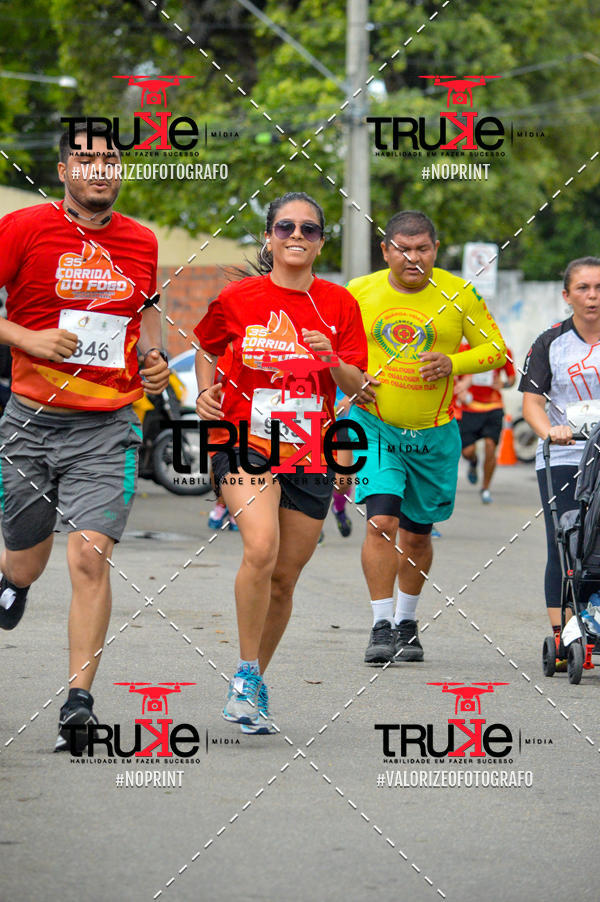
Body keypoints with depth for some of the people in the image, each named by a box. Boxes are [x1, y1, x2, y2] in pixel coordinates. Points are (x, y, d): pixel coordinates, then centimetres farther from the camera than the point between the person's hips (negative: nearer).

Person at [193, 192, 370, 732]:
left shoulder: (339, 304, 4)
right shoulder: (238, 299, 0)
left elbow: (355, 386, 4)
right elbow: (207, 351, 17)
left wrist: (331, 360, -16)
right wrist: (208, 391, -1)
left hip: (310, 453, 3)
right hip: (246, 442, -3)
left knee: (284, 577, 6)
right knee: (261, 550, -26)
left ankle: (255, 684, 26)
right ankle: (246, 675, -13)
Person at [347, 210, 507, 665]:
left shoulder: (459, 295, -6)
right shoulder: (359, 293, -4)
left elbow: (496, 349, 0)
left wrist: (452, 364, -18)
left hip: (435, 435, 1)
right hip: (376, 427, -1)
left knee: (416, 535, 11)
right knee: (381, 523, -17)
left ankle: (408, 623, 32)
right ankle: (382, 626, -12)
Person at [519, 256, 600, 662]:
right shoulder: (551, 343, 7)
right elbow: (532, 400, 1)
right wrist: (549, 430, -20)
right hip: (562, 460, 0)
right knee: (562, 549, -6)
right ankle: (560, 637, -5)